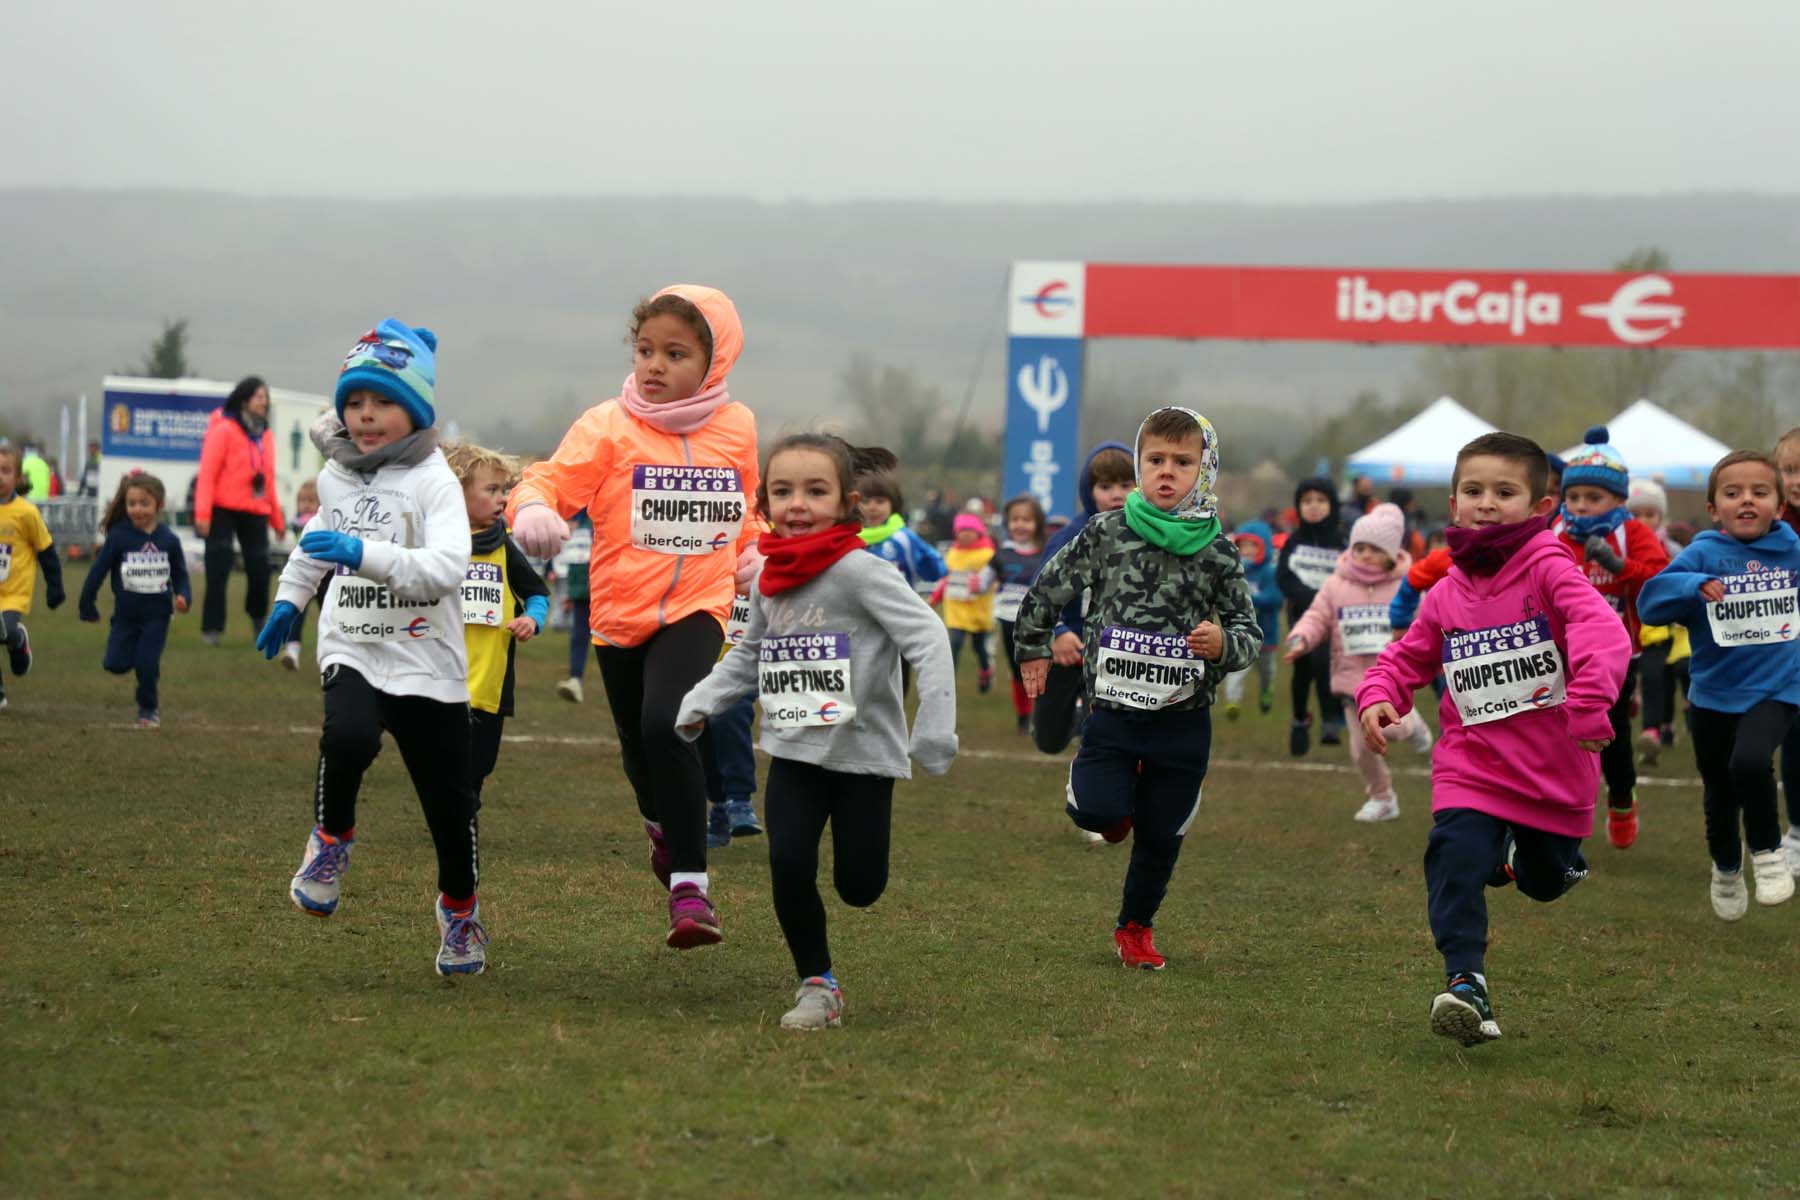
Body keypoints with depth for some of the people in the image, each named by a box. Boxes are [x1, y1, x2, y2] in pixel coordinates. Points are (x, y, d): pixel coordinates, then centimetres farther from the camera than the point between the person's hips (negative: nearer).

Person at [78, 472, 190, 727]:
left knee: (147, 664, -10)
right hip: (126, 613, 1)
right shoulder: (119, 536, -10)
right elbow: (98, 571, -4)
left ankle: (148, 709, 14)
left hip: (157, 614, -1)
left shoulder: (168, 540, -5)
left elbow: (180, 575, 3)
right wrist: (86, 606, 0)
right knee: (116, 664, -6)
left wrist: (183, 597, -16)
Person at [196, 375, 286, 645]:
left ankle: (257, 616, 30)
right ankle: (212, 629, -2)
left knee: (259, 567, 3)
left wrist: (277, 519, 21)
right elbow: (207, 473, -12)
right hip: (223, 511, -5)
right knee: (218, 571, -7)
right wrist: (202, 514, -19)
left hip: (255, 512, 5)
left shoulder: (265, 434, 13)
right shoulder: (224, 429, -7)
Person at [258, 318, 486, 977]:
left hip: (426, 662, -3)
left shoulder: (433, 480, -11)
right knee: (348, 737, -31)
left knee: (450, 804, 5)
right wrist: (289, 600, 33)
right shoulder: (335, 476, 7)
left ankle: (460, 912, 32)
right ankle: (332, 839, -3)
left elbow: (446, 570, -26)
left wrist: (365, 554, -35)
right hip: (352, 650, 3)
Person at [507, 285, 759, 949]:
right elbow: (554, 478, -18)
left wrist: (749, 553, 20)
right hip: (621, 610, 2)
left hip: (698, 605, -2)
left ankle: (689, 884, -21)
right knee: (638, 745, 18)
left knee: (666, 725, -26)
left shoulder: (736, 428, 1)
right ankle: (661, 824, 54)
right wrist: (534, 509, -38)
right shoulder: (608, 428, -8)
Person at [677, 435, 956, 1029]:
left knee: (859, 887, 3)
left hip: (863, 752, -4)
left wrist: (934, 733, -29)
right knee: (789, 866, -13)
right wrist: (700, 704, 6)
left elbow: (928, 640, -22)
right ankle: (817, 985, 5)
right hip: (794, 755, 4)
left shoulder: (858, 572, -17)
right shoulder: (768, 581, 3)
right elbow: (748, 656, 20)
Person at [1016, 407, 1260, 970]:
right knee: (1095, 810, -18)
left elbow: (1251, 636, 3)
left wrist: (1224, 644, -19)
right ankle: (1121, 806, 20)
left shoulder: (1217, 552, -2)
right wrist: (1033, 649, 18)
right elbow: (1047, 590, 10)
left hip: (1183, 718, 1)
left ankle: (1136, 927, 34)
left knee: (1161, 836, 10)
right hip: (1114, 708, -1)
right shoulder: (1104, 534, -5)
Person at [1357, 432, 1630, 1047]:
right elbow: (1406, 657, 15)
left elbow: (1601, 630, -28)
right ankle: (1465, 984, -21)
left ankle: (1527, 851, 56)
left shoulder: (1547, 569, -13)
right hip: (1472, 766, 2)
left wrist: (1588, 700, -44)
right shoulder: (1446, 596, 3)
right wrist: (1377, 695, -7)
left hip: (1555, 771, -2)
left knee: (1545, 881, 19)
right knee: (1455, 864, -23)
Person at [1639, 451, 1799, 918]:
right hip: (1714, 696, 1)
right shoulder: (1703, 555, -12)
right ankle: (1726, 868, 47)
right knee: (1720, 795, 17)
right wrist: (1695, 585, -37)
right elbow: (1650, 600, -23)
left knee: (1750, 760, -30)